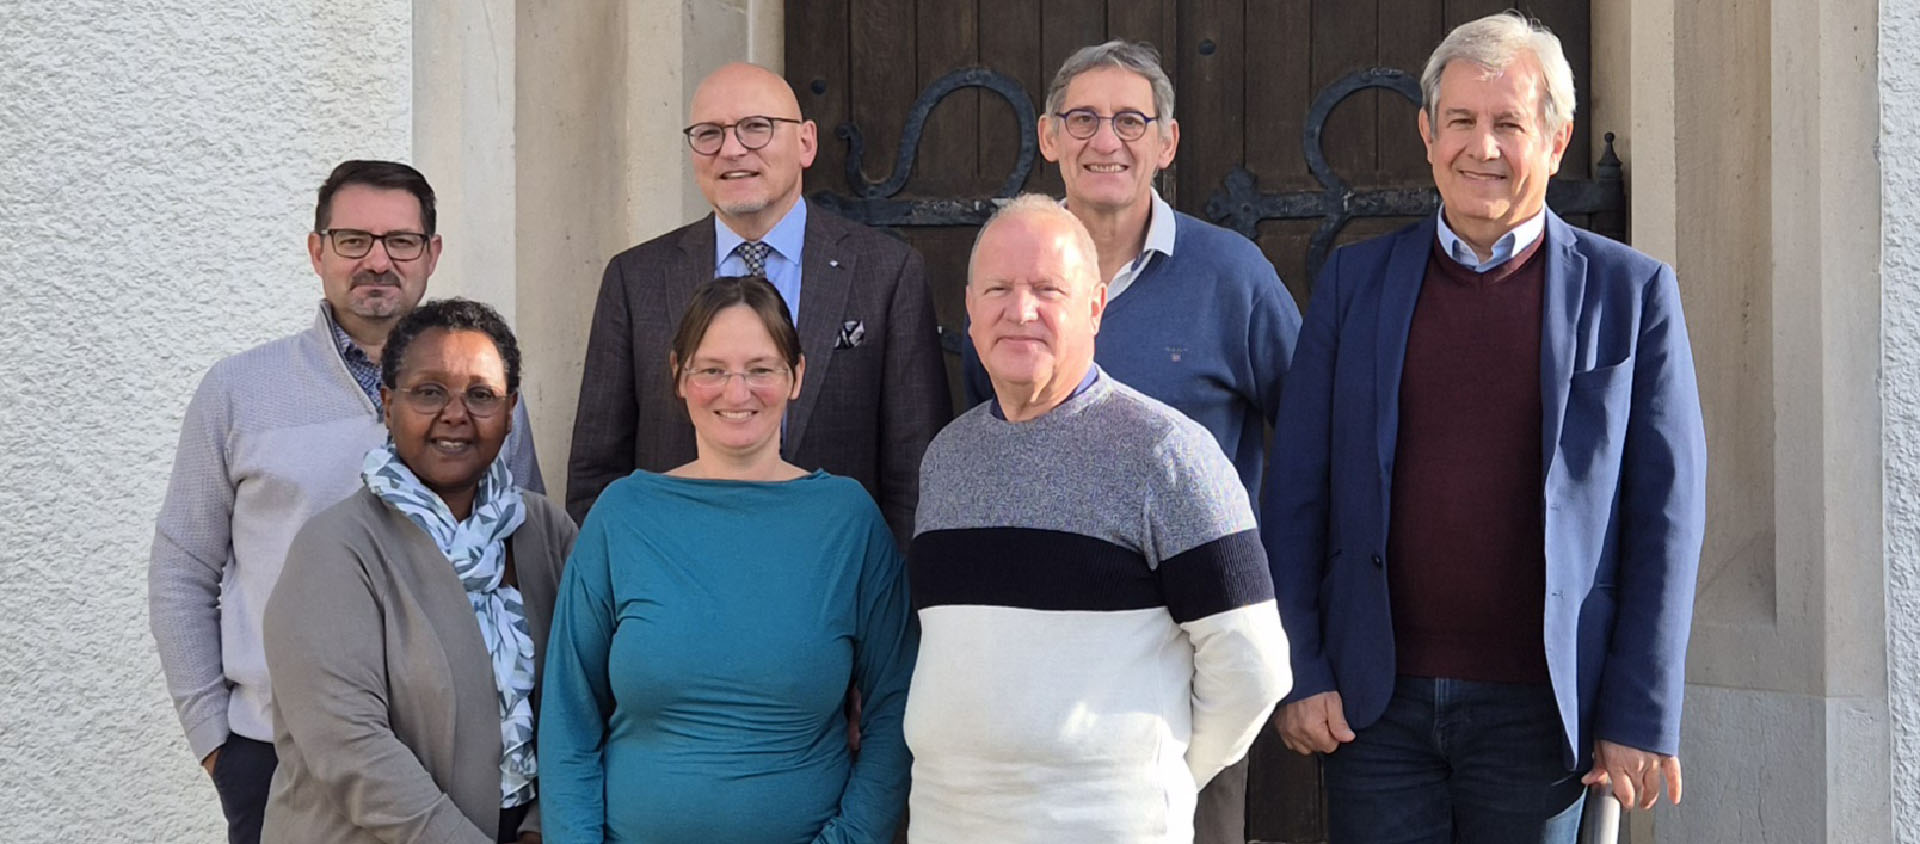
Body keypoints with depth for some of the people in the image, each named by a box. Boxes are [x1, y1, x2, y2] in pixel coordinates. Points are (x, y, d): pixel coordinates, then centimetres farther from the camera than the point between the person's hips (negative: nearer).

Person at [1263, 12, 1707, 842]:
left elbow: (1666, 516, 0)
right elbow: (1296, 492, 7)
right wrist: (1299, 674, 1)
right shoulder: (1355, 281, 6)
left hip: (1537, 710, -1)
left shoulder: (1631, 292, 1)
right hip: (1375, 706, 1)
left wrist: (1642, 717, -4)